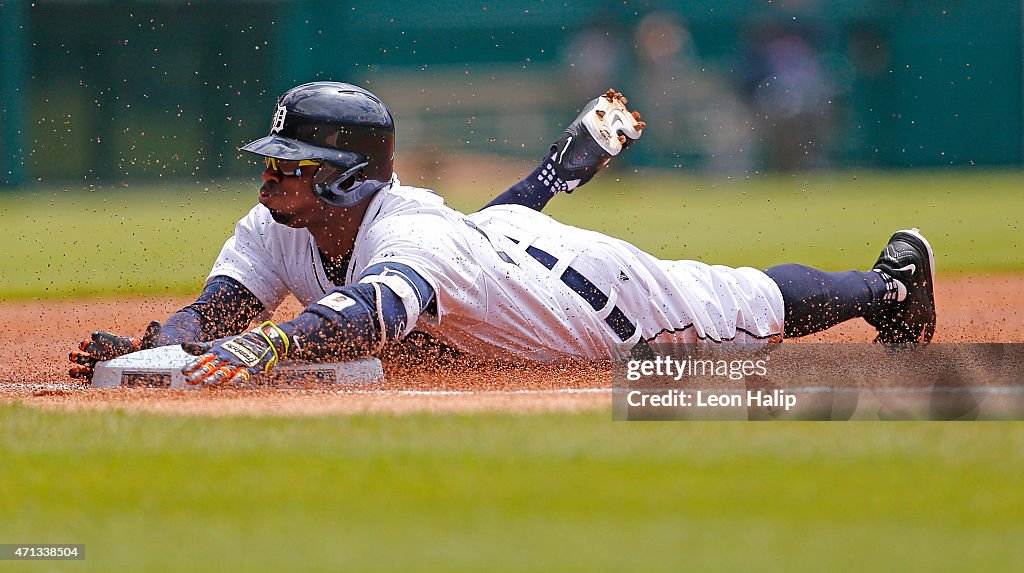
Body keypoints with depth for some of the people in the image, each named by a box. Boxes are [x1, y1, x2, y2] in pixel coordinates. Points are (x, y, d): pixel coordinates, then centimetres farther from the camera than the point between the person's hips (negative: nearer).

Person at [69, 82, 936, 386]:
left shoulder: (409, 241, -48)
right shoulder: (274, 231, -26)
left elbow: (372, 315, -68)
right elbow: (214, 313, -32)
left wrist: (266, 345, -85)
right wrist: (150, 349, -54)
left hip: (619, 312, -6)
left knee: (765, 307, 20)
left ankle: (892, 278, 47)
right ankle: (579, 153, 67)